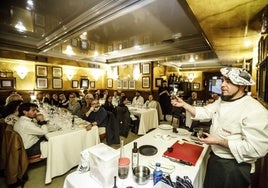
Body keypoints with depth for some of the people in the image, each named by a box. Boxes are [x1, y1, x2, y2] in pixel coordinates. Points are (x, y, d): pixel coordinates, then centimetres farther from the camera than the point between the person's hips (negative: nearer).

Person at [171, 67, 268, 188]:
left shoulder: (255, 110, -25)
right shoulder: (221, 101, 0)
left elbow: (257, 148, -26)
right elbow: (205, 112, 2)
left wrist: (218, 141, -27)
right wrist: (183, 104, -11)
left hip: (234, 167, -7)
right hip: (215, 157, 7)